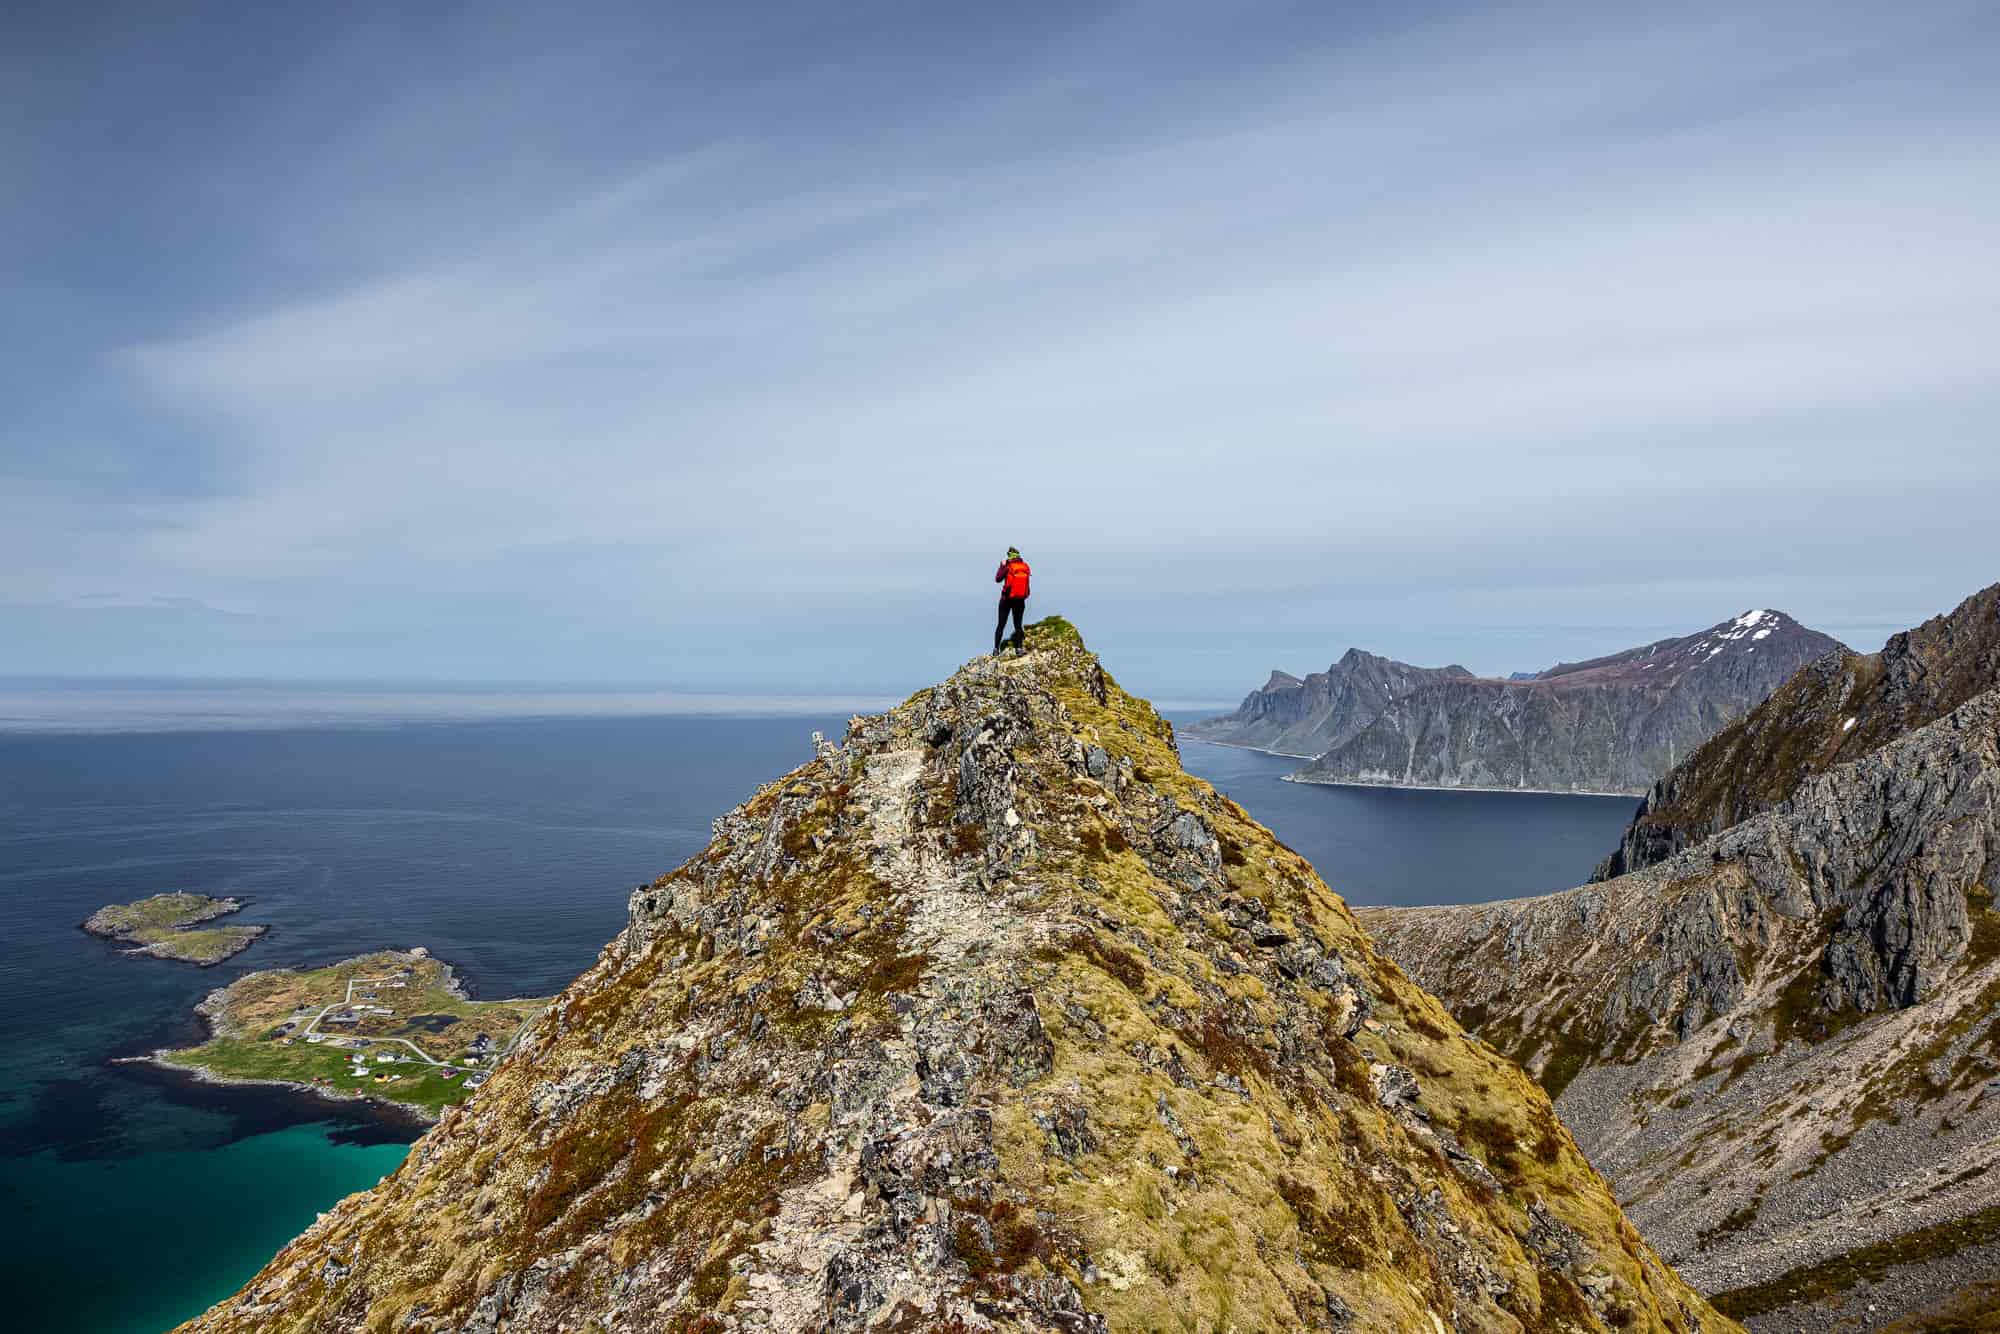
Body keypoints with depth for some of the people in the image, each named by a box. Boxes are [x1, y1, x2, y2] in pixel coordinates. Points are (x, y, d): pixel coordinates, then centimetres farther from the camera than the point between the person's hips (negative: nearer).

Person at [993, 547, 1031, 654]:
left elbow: (997, 579, -4)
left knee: (1001, 624, 4)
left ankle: (996, 648, 3)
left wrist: (1002, 566, 4)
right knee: (1018, 624, 11)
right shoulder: (1025, 567, -3)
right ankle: (1018, 648, 5)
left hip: (1007, 599, -3)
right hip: (1020, 600, 3)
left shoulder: (1008, 567, -14)